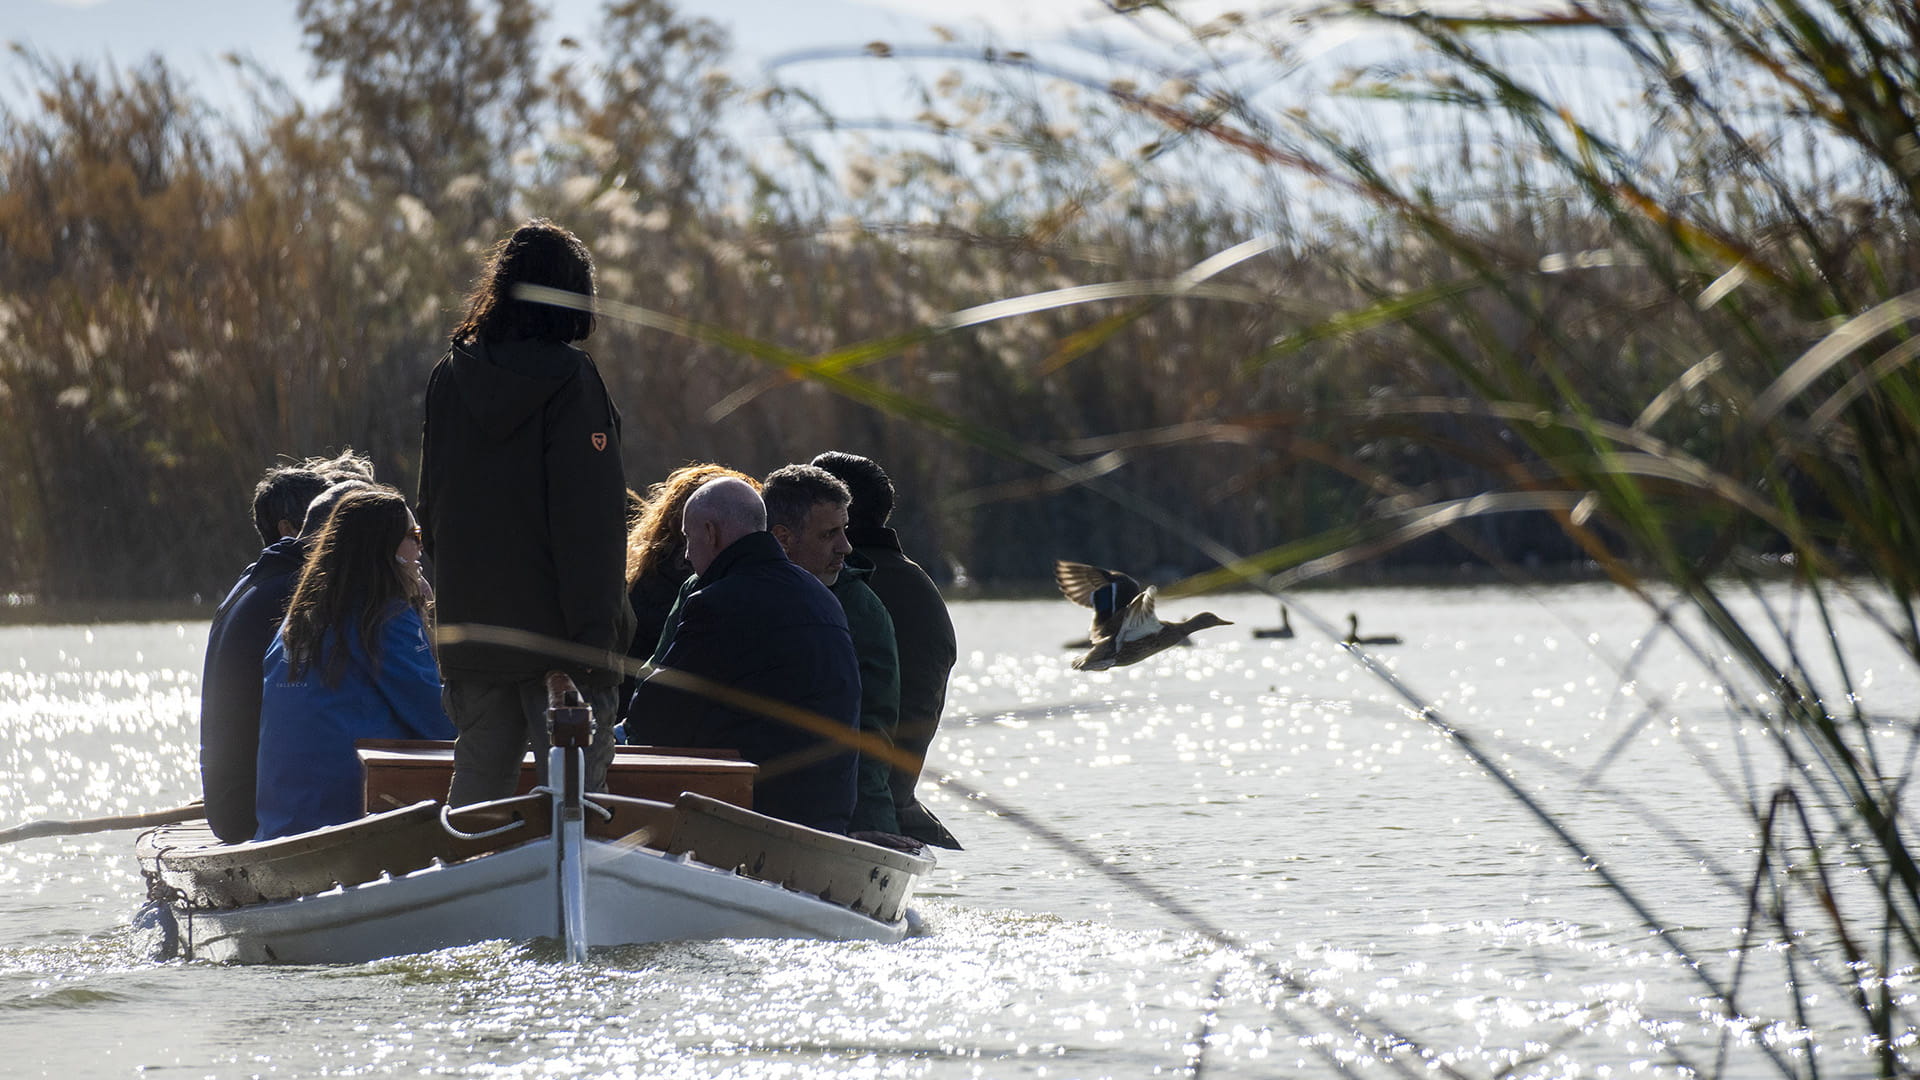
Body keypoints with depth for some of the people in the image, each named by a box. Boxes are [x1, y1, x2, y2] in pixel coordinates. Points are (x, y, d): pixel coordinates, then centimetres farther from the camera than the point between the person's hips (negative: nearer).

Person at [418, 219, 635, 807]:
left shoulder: (451, 375, 7)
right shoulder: (569, 378, -10)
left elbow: (431, 504, 13)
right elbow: (587, 518, -14)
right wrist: (597, 632, -14)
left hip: (471, 628, 6)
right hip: (557, 629, -6)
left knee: (475, 785, 12)